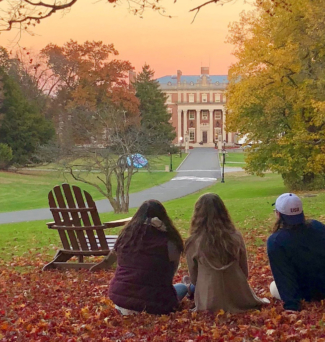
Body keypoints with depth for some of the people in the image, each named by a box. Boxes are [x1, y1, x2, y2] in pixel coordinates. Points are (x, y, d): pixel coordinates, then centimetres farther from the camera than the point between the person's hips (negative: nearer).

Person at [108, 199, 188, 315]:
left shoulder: (125, 237, 2)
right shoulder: (168, 243, -10)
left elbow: (125, 268, 10)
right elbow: (170, 273, 4)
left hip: (118, 296, 3)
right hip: (152, 303, -3)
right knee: (182, 287, 25)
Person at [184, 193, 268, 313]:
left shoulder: (193, 242, -14)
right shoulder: (236, 237, -8)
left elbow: (193, 275, 1)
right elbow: (244, 270, 5)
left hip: (209, 304, -3)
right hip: (239, 300, 3)